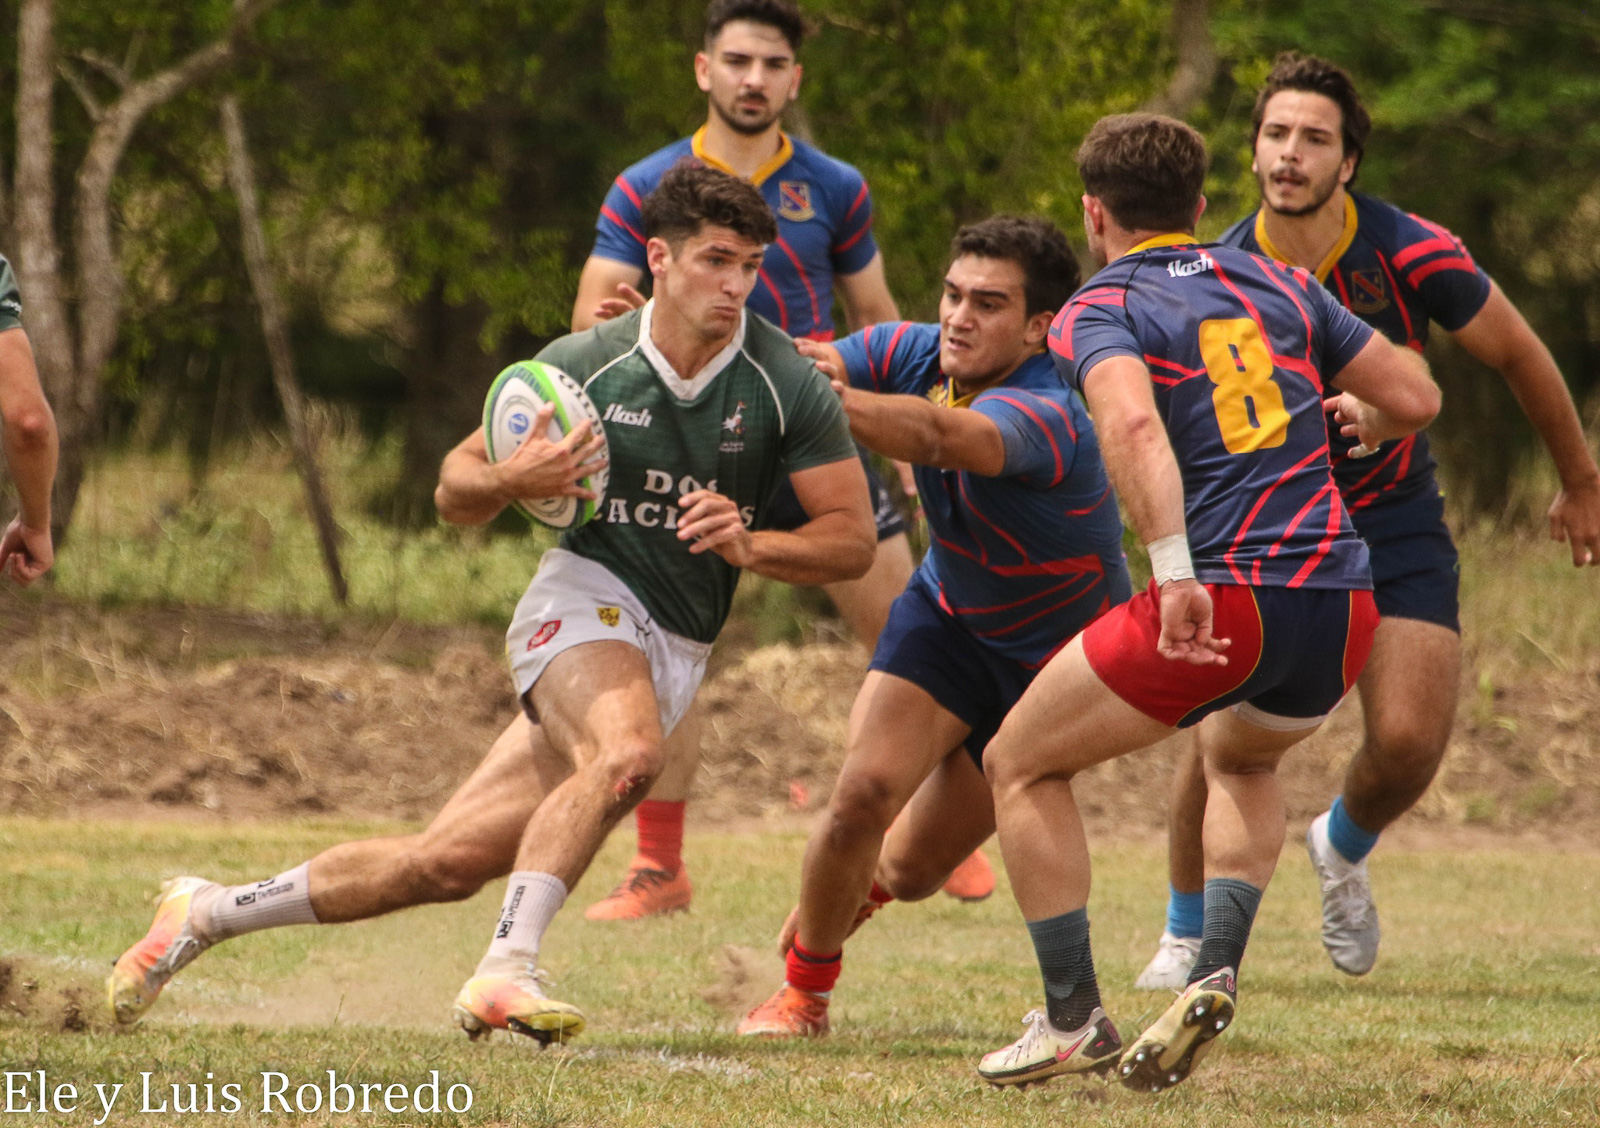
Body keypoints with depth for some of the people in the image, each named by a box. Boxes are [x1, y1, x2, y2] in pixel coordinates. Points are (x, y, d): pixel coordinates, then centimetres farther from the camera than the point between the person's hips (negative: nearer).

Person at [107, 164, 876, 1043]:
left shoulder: (788, 384, -7)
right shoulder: (583, 364, -6)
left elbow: (851, 539, -5)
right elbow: (455, 489, 5)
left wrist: (750, 545, -23)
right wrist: (510, 481, -19)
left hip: (678, 654, 2)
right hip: (585, 599, -2)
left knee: (447, 862, -3)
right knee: (624, 751, -38)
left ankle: (207, 914, 11)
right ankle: (505, 973, -40)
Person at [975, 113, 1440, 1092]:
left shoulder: (1097, 312, 2)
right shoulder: (1278, 287, 16)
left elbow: (1132, 423, -20)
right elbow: (1417, 397, 18)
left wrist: (1176, 574, -27)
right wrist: (1360, 417, 40)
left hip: (1221, 604, -5)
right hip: (1342, 606, 5)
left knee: (1021, 764, 16)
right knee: (1241, 760, 36)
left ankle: (1074, 1021, 14)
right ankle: (1216, 975, 15)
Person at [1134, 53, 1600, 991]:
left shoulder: (1412, 254, -16)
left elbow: (1520, 356, -1)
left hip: (1397, 524, 0)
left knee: (1408, 741, -15)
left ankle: (1344, 849, 23)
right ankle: (1188, 936, 11)